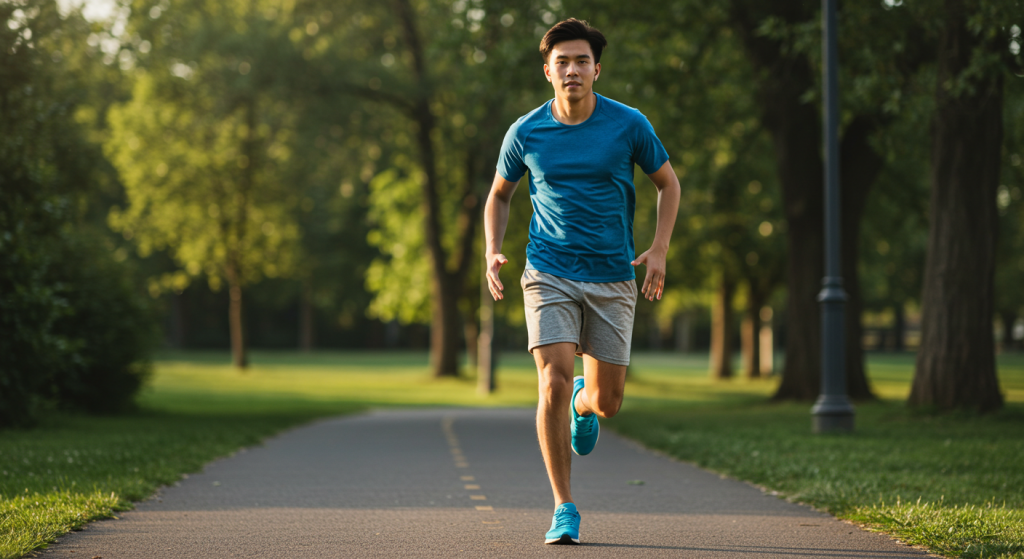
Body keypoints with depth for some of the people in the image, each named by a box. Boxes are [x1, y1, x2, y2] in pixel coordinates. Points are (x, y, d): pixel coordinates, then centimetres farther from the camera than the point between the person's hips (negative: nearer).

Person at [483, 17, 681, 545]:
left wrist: (659, 250, -1)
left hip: (612, 278, 1)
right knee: (554, 384, -16)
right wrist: (492, 252, 0)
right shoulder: (525, 132, -2)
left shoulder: (629, 125, -4)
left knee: (607, 400, 2)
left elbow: (668, 183, 10)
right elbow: (499, 194, 15)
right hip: (549, 276, 0)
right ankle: (564, 510, -4)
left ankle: (584, 403, 43)